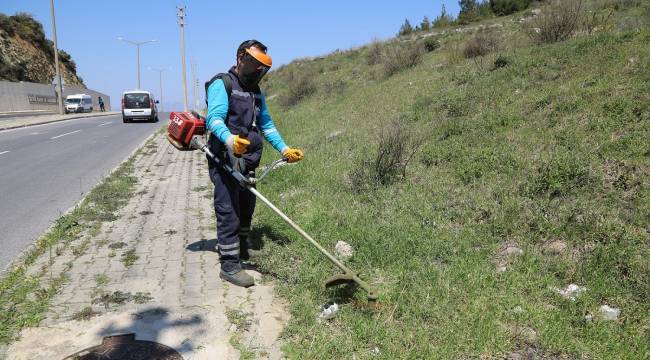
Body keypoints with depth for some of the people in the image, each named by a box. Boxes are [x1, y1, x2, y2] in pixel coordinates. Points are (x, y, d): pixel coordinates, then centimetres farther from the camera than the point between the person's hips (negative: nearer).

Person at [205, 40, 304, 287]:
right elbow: (214, 118, -21)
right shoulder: (222, 84, -6)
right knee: (229, 211, -7)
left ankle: (240, 249, 36)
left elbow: (267, 125, 22)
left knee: (246, 208, 17)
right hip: (225, 160, -8)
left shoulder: (256, 92, 20)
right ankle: (229, 265, 0)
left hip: (248, 162, 8)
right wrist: (229, 139, -41)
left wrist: (284, 149, 11)